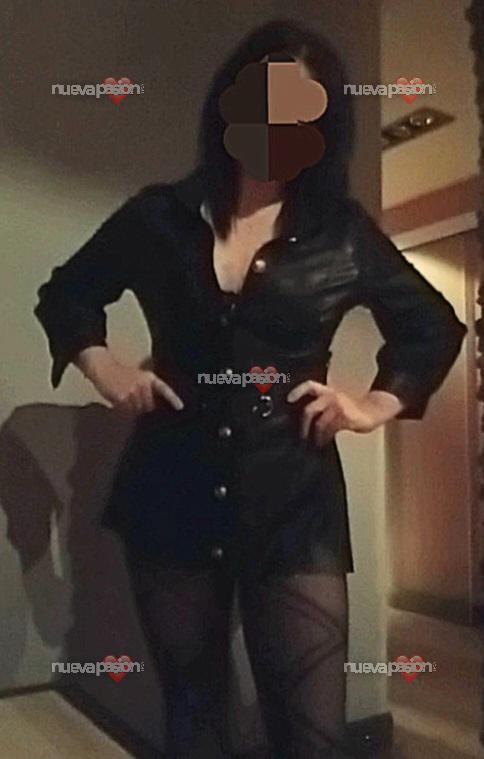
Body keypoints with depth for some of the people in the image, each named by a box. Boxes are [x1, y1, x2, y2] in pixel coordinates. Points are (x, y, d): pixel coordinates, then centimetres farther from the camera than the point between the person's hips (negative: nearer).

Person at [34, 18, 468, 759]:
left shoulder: (343, 231, 4)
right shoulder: (159, 215, 5)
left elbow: (435, 326, 15)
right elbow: (65, 294, 18)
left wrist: (382, 402, 2)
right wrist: (103, 367, 3)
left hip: (293, 504, -1)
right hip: (172, 497, 1)